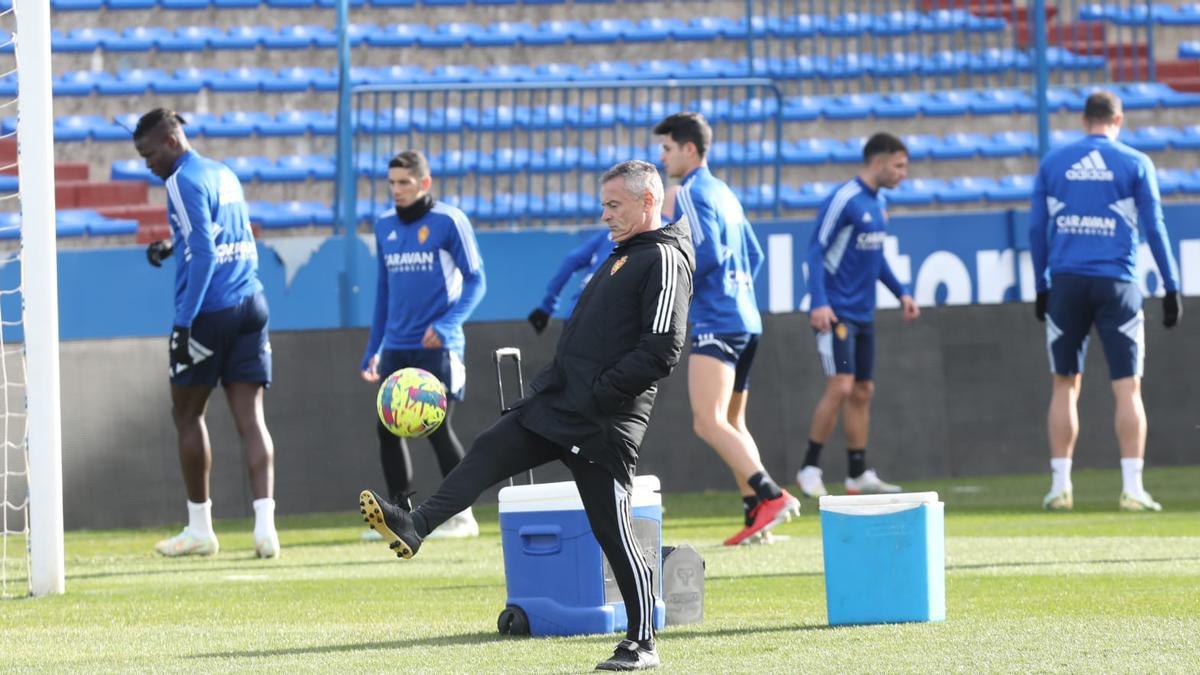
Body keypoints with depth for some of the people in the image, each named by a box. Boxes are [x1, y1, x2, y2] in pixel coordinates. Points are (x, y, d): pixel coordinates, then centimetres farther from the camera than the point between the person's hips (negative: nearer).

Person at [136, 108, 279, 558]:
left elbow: (203, 254, -16)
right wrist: (174, 246, 21)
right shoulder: (225, 175, 17)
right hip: (251, 304, 7)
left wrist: (184, 322, -17)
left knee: (187, 415, 7)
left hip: (209, 313, -7)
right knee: (250, 417, 0)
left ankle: (199, 528, 11)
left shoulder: (184, 181, -9)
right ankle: (265, 522, -14)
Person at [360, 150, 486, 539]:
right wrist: (373, 349, 18)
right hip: (396, 348, 6)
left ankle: (462, 515, 2)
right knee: (388, 429, 1)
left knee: (437, 428, -8)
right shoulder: (385, 226, 11)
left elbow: (475, 281, -5)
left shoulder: (448, 222, -6)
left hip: (436, 347, -6)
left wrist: (446, 324, -20)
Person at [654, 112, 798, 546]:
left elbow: (708, 252, -20)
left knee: (708, 422, -16)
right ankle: (756, 517, 9)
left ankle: (771, 497, -27)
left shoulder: (692, 193, -9)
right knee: (730, 424, 14)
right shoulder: (723, 193, 19)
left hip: (716, 325, -10)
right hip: (745, 321, 10)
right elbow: (753, 254, 24)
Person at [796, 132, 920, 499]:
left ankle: (859, 475, 15)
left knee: (862, 392, 9)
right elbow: (816, 250, -15)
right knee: (840, 386, -14)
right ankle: (810, 469, -6)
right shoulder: (843, 199, -13)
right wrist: (819, 302, -23)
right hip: (836, 313, -9)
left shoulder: (878, 203, 13)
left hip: (863, 316, 9)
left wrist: (901, 293, 19)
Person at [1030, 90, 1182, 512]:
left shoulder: (1052, 163, 9)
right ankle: (1132, 489, -7)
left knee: (1064, 386, 9)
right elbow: (1154, 229, 1)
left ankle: (1060, 486, 7)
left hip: (1066, 283, 2)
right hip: (1115, 283, -2)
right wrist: (1171, 287, 6)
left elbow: (1036, 229, 9)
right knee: (1127, 387, -1)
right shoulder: (1135, 164, 3)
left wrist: (1041, 286, 16)